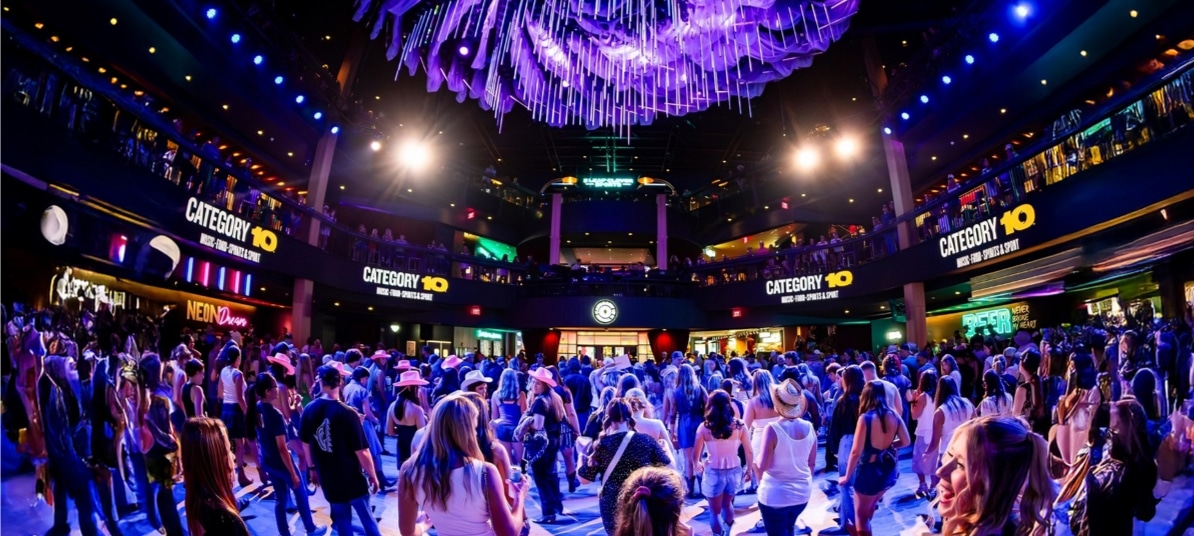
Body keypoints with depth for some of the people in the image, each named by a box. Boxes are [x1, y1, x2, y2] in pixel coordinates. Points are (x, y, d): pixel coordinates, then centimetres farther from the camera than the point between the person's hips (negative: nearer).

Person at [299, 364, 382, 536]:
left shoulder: (309, 410, -10)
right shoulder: (347, 413, -24)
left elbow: (305, 444, 4)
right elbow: (361, 451, -21)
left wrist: (313, 467, 21)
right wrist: (373, 475, -6)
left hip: (328, 479, 4)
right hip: (352, 478, -4)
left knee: (342, 521, 20)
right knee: (367, 517, 14)